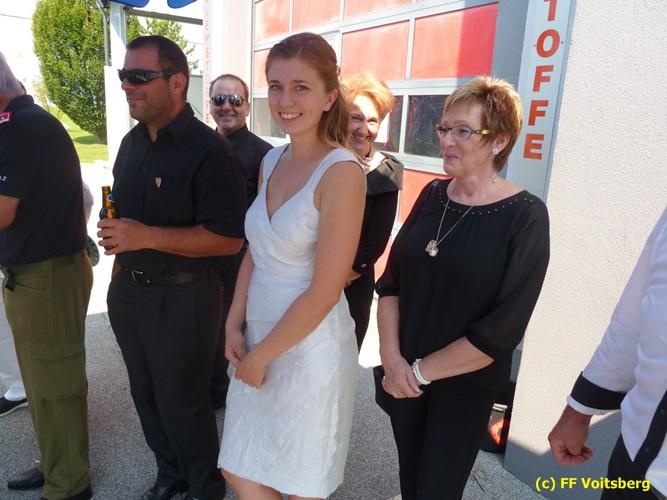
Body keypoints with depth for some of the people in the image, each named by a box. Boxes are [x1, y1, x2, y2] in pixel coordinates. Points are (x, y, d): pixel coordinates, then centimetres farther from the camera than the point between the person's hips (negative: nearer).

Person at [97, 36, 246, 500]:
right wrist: (121, 269, 14)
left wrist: (147, 237, -26)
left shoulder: (209, 150, -18)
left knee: (182, 404, 7)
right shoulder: (133, 142, 7)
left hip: (182, 299, -7)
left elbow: (229, 238, -23)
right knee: (146, 394, 21)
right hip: (128, 291, 8)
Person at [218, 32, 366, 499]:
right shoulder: (272, 160, 5)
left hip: (309, 349, -6)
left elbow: (324, 293, -20)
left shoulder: (342, 172, -19)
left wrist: (262, 354, -11)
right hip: (259, 339, 7)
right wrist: (235, 326, 2)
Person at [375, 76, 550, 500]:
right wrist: (392, 357, -11)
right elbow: (391, 281, 0)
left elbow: (502, 330, -18)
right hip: (403, 377, 4)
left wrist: (422, 371, -14)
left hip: (464, 385, -4)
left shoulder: (525, 217, -15)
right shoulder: (433, 195, -1)